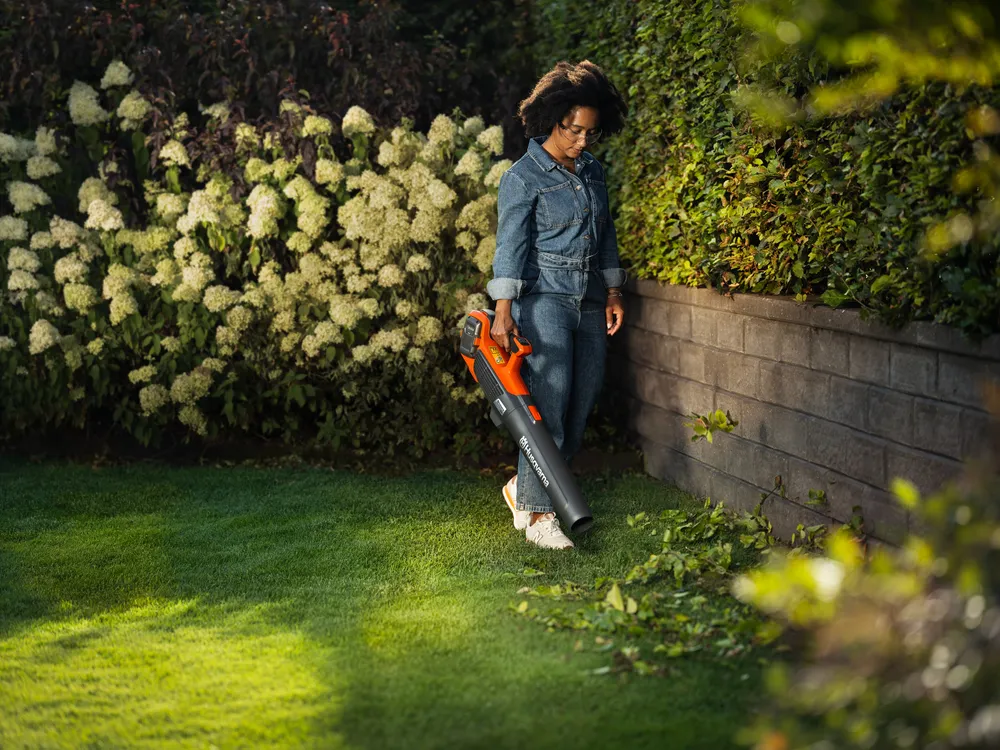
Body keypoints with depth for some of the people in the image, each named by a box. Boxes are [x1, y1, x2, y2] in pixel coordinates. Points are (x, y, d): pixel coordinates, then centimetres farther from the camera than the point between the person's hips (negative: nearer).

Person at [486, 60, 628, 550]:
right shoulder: (523, 177, -7)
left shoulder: (592, 170, 13)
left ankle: (524, 487, 21)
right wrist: (504, 309, -20)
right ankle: (538, 514, -12)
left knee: (582, 404, 5)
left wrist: (613, 292, 16)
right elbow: (510, 244, -13)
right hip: (544, 298, -7)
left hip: (589, 302, 7)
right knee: (548, 401, -14)